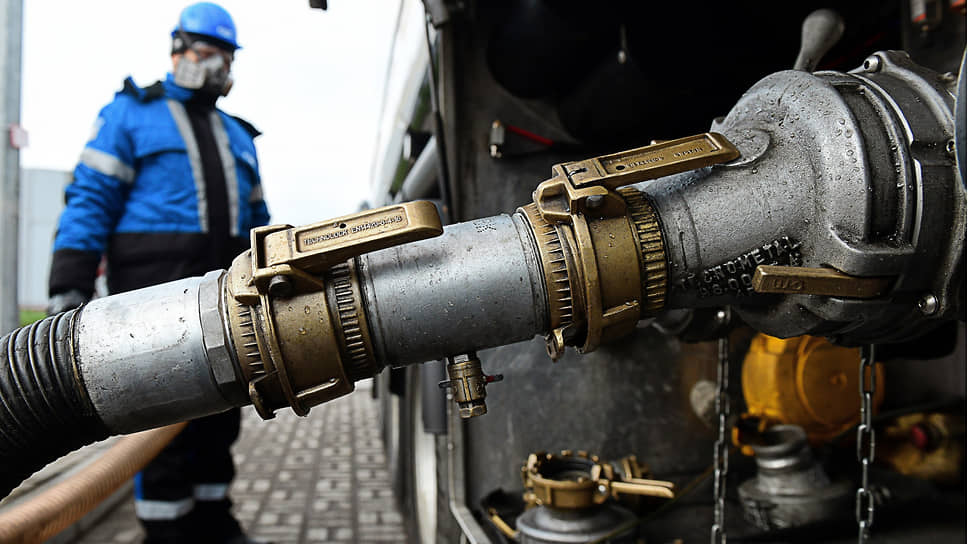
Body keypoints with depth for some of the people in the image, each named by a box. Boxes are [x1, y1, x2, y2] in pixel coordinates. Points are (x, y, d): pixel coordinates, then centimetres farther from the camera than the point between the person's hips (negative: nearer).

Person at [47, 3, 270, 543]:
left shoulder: (237, 136, 22)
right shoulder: (132, 113, 6)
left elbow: (257, 220, 23)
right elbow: (90, 199, -3)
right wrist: (69, 286, -13)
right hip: (157, 287, -5)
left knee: (220, 409, 8)